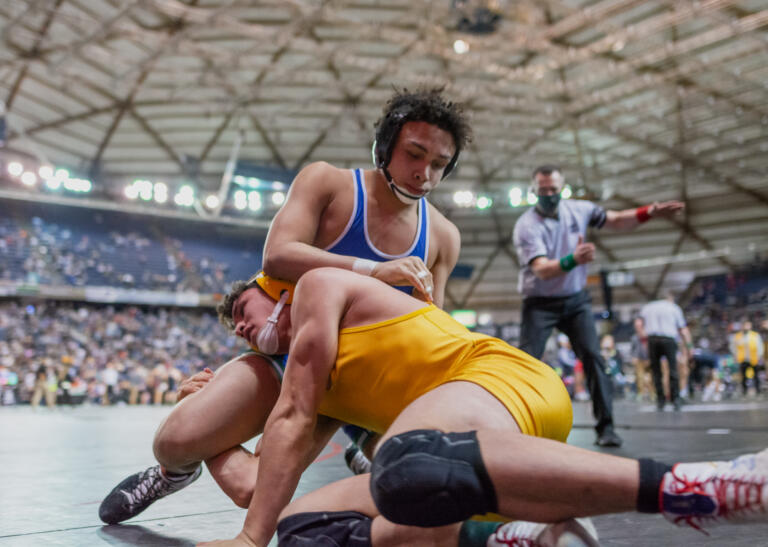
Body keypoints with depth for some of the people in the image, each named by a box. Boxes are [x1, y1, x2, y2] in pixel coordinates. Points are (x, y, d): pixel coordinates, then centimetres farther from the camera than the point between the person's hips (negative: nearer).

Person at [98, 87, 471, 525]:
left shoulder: (443, 237, 0)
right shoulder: (327, 183, -10)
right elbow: (277, 256, -25)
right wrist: (372, 270, -35)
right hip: (290, 355, -3)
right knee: (176, 440, -20)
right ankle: (178, 469, 21)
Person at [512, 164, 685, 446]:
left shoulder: (578, 210, -2)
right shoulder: (526, 226, -18)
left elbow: (615, 220, 11)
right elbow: (542, 269, -30)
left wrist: (649, 212, -3)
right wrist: (574, 260, -48)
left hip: (575, 299, 4)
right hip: (540, 304, -3)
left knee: (592, 356, -8)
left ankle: (605, 426, -3)